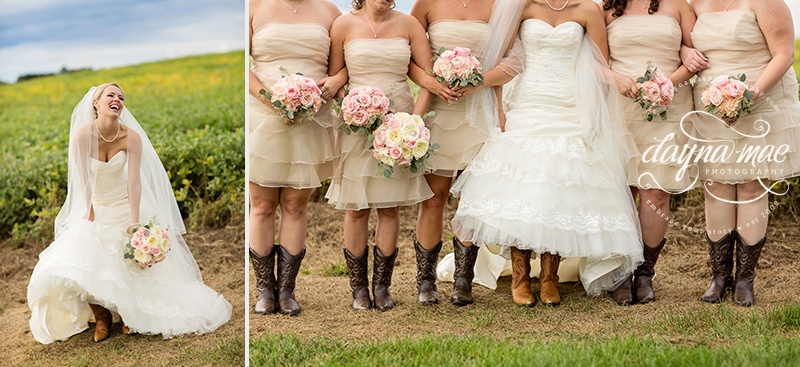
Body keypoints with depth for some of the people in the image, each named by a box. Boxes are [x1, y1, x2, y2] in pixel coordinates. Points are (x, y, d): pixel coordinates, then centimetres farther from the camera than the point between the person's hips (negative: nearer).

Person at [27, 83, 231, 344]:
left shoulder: (132, 136, -15)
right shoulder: (82, 134, -15)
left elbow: (134, 182, -17)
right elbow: (83, 181, -13)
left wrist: (135, 223, -22)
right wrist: (90, 217, -14)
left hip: (127, 207, 0)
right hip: (96, 209, 0)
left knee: (135, 262, -11)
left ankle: (128, 313, 19)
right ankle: (101, 315, 10)